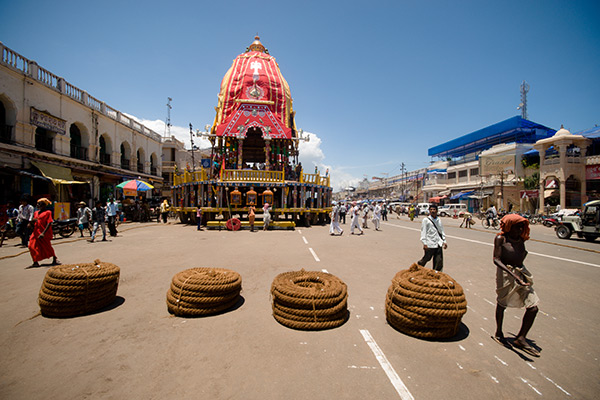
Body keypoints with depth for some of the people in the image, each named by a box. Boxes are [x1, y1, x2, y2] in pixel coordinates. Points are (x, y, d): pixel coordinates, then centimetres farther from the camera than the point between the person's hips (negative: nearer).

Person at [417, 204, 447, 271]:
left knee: (439, 261, 3)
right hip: (430, 244, -5)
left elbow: (442, 231, 20)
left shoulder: (439, 220, 14)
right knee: (426, 259, 4)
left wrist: (444, 241, 15)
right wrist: (424, 243, -11)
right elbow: (423, 232, -5)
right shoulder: (426, 220, -3)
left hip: (438, 244, 5)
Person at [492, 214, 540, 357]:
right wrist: (512, 274, -27)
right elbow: (496, 260, -19)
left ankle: (521, 338, 14)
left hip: (521, 273, 6)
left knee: (533, 307, -2)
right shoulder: (500, 238, -12)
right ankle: (498, 332, 34)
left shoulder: (520, 240, 6)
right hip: (505, 273, -6)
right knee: (501, 304, 11)